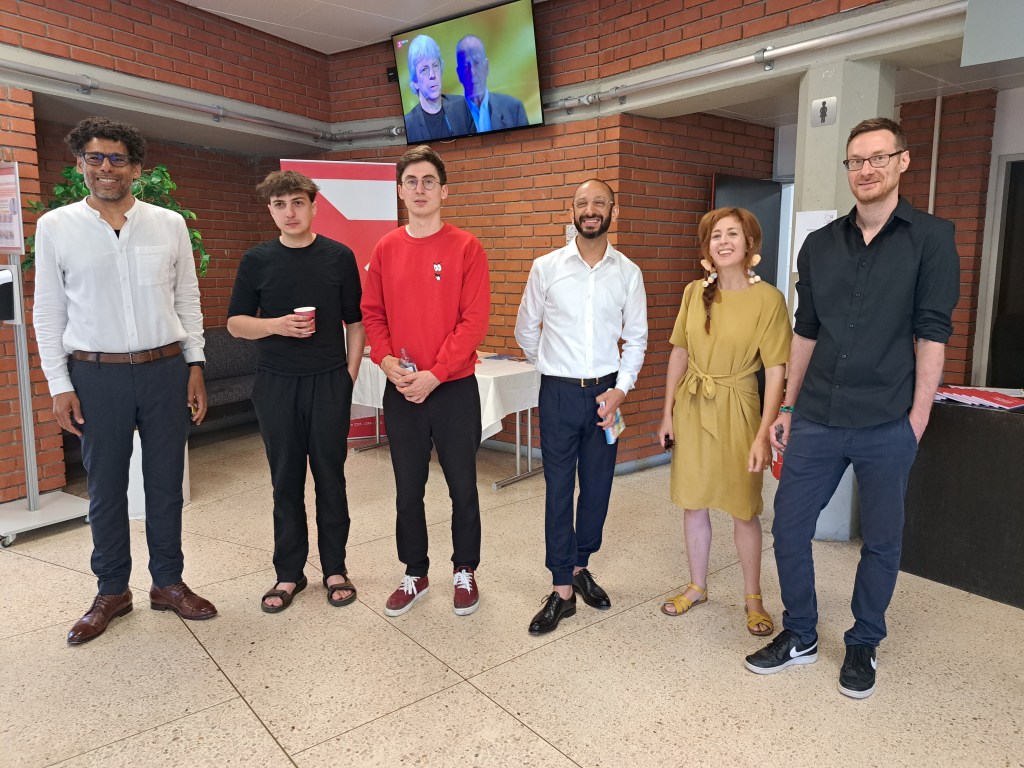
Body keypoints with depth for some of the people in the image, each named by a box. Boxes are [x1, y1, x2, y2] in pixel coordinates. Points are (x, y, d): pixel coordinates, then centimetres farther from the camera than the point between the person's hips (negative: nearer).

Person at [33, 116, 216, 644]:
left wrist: (195, 367, 3)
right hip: (96, 376, -1)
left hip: (165, 369, 1)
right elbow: (48, 312, 3)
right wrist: (59, 385, -2)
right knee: (106, 488, 9)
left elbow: (188, 301, 8)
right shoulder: (56, 227, 1)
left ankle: (169, 582, 25)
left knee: (166, 484, 9)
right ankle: (112, 592, 25)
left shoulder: (170, 224, 4)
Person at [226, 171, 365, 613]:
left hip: (329, 381, -1)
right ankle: (289, 572, 21)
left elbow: (355, 322, 5)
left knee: (330, 478, 7)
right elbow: (236, 323, 4)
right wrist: (277, 325, -14)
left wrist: (350, 374, -1)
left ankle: (335, 569, 21)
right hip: (276, 383, 1)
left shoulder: (339, 257, 1)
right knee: (286, 482, 8)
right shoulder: (257, 260, 4)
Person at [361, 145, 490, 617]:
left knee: (463, 487, 8)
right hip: (401, 392, 3)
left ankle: (465, 572, 28)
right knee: (408, 490, 13)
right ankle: (415, 574, 30)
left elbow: (475, 320, -10)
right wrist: (386, 361, -11)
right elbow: (372, 314, 7)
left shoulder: (466, 248, -4)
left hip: (455, 388, -3)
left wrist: (434, 374, -16)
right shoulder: (385, 250, 6)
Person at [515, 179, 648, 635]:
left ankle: (580, 566, 31)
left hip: (605, 392, 2)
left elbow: (636, 338, 7)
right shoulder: (546, 267, -2)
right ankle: (562, 589, 12)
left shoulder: (628, 272, 2)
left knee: (598, 486, 11)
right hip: (558, 392, -1)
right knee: (558, 488, 2)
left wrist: (621, 388, -5)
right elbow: (526, 330, 9)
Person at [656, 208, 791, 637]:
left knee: (743, 510, 7)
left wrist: (763, 435, -17)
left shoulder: (768, 299, -12)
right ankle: (697, 587, 32)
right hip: (692, 407, 4)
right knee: (693, 503, 13)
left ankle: (753, 599, 27)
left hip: (737, 410, -4)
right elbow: (679, 353, 7)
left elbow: (776, 371, -13)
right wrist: (668, 413, 7)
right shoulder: (694, 292, 1)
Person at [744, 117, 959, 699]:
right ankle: (800, 636, 27)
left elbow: (932, 334, -6)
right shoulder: (820, 245, 9)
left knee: (882, 541, 11)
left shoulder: (931, 238, -2)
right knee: (789, 527, 7)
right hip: (816, 421, 4)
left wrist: (917, 420, -10)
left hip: (887, 427, -3)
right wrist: (788, 408, 10)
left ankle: (864, 645, 32)